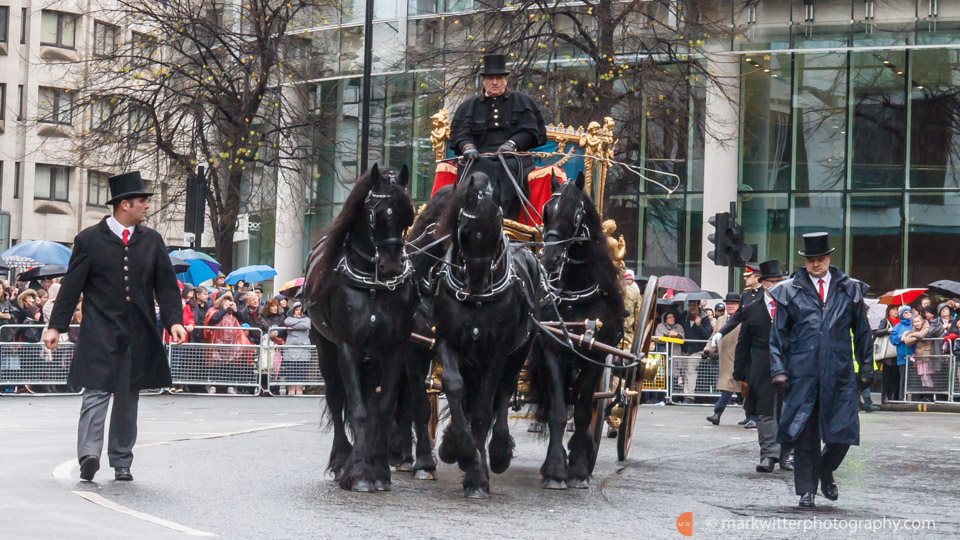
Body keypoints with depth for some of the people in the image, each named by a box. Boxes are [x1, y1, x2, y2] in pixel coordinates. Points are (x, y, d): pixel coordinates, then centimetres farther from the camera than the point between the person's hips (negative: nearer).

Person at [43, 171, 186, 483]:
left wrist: (174, 320, -3)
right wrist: (56, 326, -4)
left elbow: (166, 285, 11)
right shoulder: (90, 239, 0)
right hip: (100, 334, -4)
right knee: (97, 392, -14)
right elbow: (71, 285, 1)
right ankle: (89, 455, -23)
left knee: (128, 398, 7)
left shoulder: (151, 241, 11)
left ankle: (121, 463, 13)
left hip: (138, 337, 4)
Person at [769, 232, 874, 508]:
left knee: (843, 432, -2)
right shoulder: (789, 291, 6)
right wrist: (778, 369, -2)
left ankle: (825, 471, 26)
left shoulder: (849, 290, 10)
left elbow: (862, 332, 14)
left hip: (839, 373, 1)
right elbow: (778, 334, 7)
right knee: (804, 434, 1)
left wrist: (866, 369, 10)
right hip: (802, 373, -1)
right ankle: (807, 489, 13)